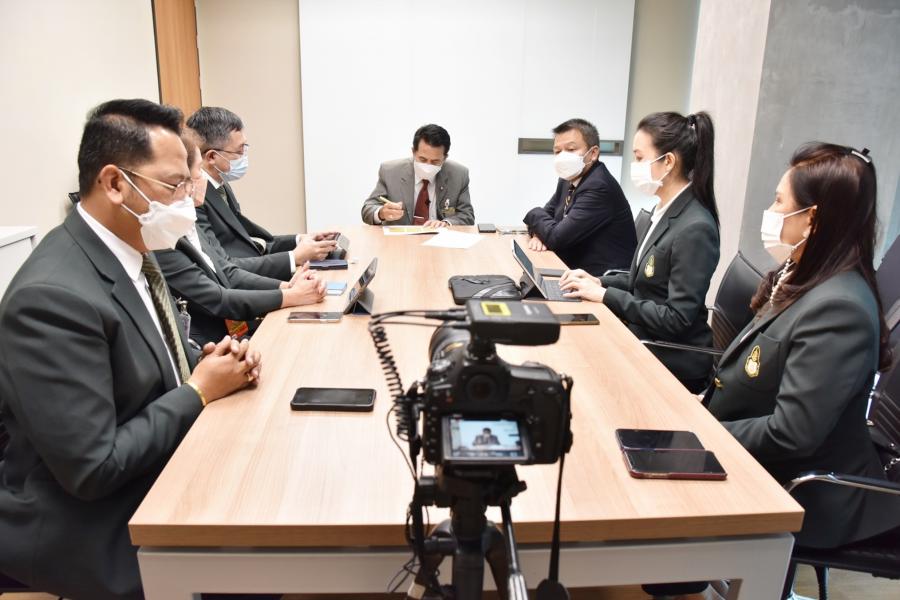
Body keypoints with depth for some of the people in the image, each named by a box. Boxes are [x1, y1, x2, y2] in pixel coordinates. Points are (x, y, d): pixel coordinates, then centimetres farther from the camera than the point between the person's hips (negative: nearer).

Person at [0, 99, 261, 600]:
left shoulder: (130, 250, 0)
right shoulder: (52, 296, -27)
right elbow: (93, 467, -26)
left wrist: (209, 360, -6)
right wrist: (200, 391, -17)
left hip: (155, 475, 8)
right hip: (87, 527, -8)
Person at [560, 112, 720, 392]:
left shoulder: (695, 229, -23)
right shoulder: (666, 211, 4)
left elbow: (675, 319, -23)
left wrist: (605, 295, -19)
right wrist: (599, 282, 0)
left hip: (671, 359, -7)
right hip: (643, 337, 7)